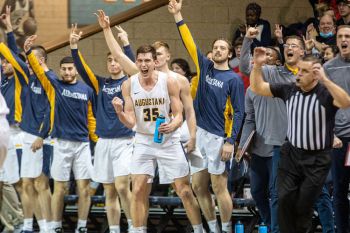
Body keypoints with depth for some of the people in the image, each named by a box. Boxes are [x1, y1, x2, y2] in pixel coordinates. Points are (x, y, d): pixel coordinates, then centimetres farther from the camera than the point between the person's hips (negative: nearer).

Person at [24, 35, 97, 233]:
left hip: (82, 143, 1)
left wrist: (97, 140, 8)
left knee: (84, 186, -1)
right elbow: (39, 68, -9)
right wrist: (29, 52, -25)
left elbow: (91, 118, 13)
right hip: (61, 143, -1)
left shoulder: (87, 90, 8)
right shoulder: (54, 85, 4)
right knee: (60, 187, 2)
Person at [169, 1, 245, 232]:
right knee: (199, 187, 8)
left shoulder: (234, 79, -5)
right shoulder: (205, 67, 10)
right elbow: (190, 42, 9)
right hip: (199, 133, 6)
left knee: (219, 188, -4)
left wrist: (231, 141, -14)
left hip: (218, 137, -6)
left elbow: (239, 112, -7)